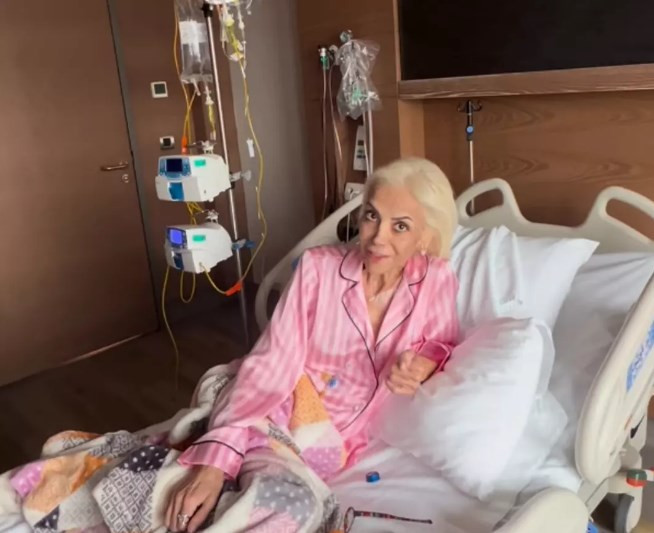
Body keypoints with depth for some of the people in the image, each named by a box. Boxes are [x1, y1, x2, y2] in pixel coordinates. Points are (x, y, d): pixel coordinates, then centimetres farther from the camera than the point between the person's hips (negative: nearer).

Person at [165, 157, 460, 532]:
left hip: (343, 441, 2)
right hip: (283, 420, -1)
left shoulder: (436, 281, -6)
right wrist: (214, 458, -29)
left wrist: (425, 363, -14)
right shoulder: (318, 268, -12)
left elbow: (444, 344, 11)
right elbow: (270, 368, -17)